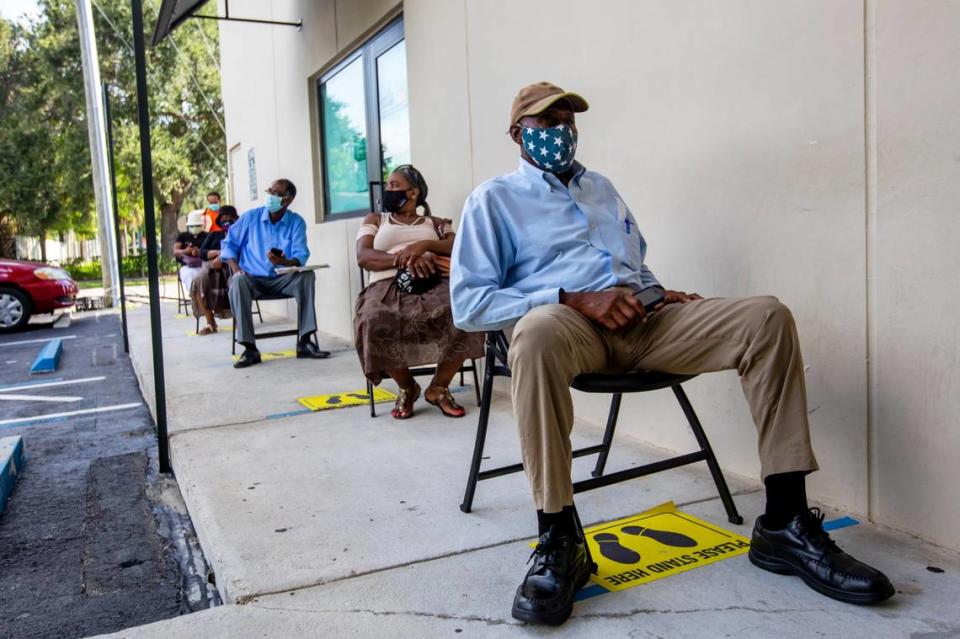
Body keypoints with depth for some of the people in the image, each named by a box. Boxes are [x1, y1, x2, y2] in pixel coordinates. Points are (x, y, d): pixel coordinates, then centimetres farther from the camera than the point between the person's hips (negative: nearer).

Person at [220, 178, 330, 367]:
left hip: (281, 279, 0)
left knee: (306, 276, -28)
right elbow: (228, 243, 9)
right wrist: (235, 267, -9)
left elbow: (300, 256, -9)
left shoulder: (296, 222, 1)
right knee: (238, 282, -33)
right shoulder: (250, 217, 3)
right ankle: (250, 349, -32)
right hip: (252, 278, 0)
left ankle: (304, 342, -26)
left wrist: (285, 262, -33)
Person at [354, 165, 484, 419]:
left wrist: (424, 245, -15)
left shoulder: (436, 223, 26)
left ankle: (438, 387, -12)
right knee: (375, 322, -38)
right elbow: (363, 256, 6)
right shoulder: (375, 220, 26)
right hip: (388, 285, 0)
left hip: (433, 282, 0)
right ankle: (407, 387, -8)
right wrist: (403, 258, -12)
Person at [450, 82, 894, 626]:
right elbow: (469, 302, -3)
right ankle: (559, 543, -32)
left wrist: (660, 294, 7)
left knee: (767, 316, -15)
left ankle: (784, 525, -14)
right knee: (538, 333, -42)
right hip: (564, 318, -5)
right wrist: (572, 299, -13)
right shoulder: (495, 199, 10)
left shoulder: (601, 187, 30)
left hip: (641, 320, 6)